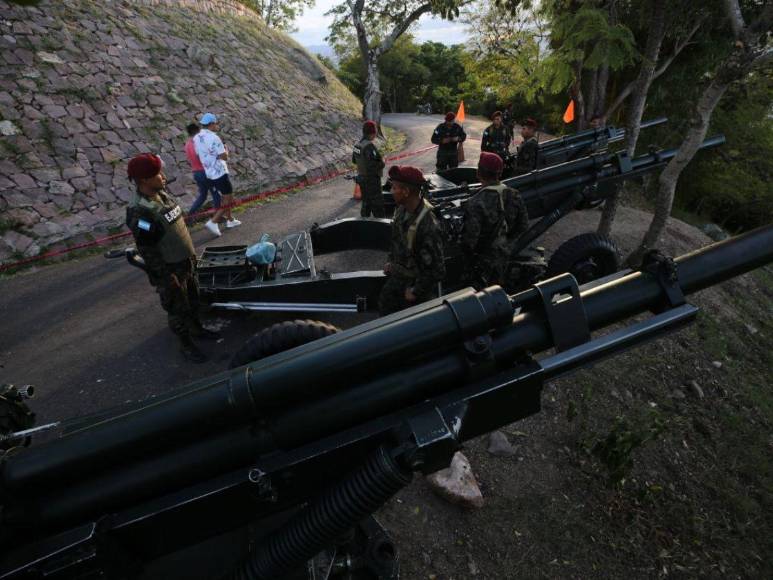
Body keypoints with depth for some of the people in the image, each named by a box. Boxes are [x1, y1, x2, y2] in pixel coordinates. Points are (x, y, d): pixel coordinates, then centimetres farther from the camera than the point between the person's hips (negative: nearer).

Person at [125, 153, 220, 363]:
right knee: (177, 309, 9)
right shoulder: (139, 212, -25)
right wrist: (166, 278, -19)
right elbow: (147, 251, -23)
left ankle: (197, 329, 46)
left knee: (193, 299, 24)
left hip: (186, 262, 8)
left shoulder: (162, 195, 1)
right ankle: (187, 346, 26)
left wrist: (191, 253, 17)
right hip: (169, 270, -8)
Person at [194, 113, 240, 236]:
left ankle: (230, 220, 30)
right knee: (229, 199, -2)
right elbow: (224, 157, -18)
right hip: (220, 173, -9)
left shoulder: (196, 138, 6)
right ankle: (213, 222, -10)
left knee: (225, 197, 22)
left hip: (210, 173, 9)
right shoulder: (214, 138, -19)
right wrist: (226, 150, 2)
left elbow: (199, 155, 13)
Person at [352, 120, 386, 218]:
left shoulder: (358, 144, 4)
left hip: (361, 177, 9)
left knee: (366, 203, 19)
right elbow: (372, 165, -29)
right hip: (372, 180, -9)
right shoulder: (369, 146, -23)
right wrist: (382, 164, -11)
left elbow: (354, 160, 17)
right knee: (377, 205, -1)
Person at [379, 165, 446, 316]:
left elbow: (436, 270, -27)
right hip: (397, 277, 8)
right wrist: (392, 262, 11)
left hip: (417, 284, -8)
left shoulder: (428, 226, -32)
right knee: (384, 306, 24)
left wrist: (416, 291, -19)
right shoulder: (402, 210, -7)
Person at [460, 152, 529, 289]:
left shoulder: (476, 204, -30)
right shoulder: (514, 196, -9)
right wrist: (507, 243, 12)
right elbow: (523, 226, 1)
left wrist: (465, 249, -7)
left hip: (481, 262, -6)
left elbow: (470, 238, -29)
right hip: (503, 257, 6)